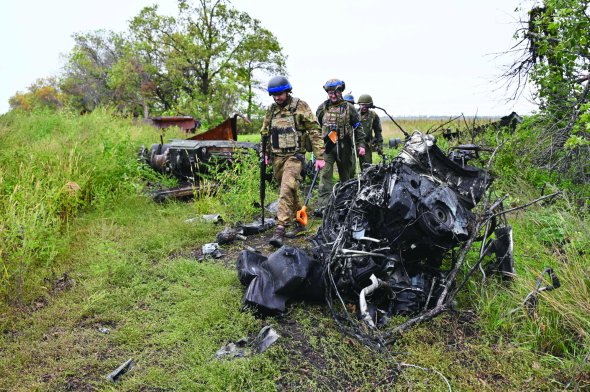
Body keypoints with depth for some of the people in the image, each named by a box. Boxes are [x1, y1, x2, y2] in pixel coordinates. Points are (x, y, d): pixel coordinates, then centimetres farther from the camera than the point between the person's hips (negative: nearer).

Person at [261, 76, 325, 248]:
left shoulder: (300, 106, -5)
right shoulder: (271, 110, 12)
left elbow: (314, 131, -6)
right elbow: (265, 133, 23)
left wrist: (319, 157, -9)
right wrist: (264, 153, 12)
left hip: (294, 156, -6)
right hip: (277, 157, 6)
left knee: (286, 190, -21)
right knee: (289, 192, 13)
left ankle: (280, 229, -23)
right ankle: (299, 223, 28)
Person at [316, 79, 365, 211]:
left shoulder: (349, 108, 4)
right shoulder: (322, 108, 8)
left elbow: (358, 127, 6)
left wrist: (361, 144, -1)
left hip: (345, 147, 0)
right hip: (327, 146, 0)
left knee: (347, 176, 10)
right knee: (325, 175, -12)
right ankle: (323, 206, -15)